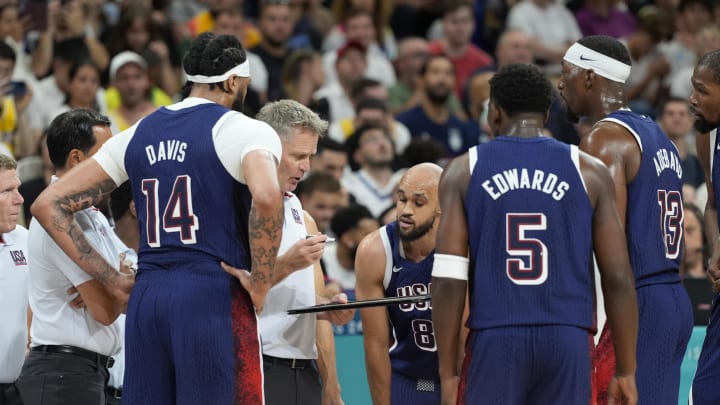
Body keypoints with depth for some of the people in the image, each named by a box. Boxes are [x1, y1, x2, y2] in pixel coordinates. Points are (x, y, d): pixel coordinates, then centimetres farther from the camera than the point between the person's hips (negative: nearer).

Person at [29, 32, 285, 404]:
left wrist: (110, 278, 13)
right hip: (214, 297, -6)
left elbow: (48, 205, 15)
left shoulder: (137, 135, 16)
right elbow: (266, 197, -26)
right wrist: (261, 282, -12)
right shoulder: (243, 131, -3)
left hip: (146, 299, 6)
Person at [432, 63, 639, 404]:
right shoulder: (588, 171, 7)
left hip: (495, 340, 0)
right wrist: (626, 372, 8)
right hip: (568, 339, 1)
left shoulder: (464, 171, 6)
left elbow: (448, 280, -1)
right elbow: (618, 277, 3)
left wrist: (448, 373, 2)